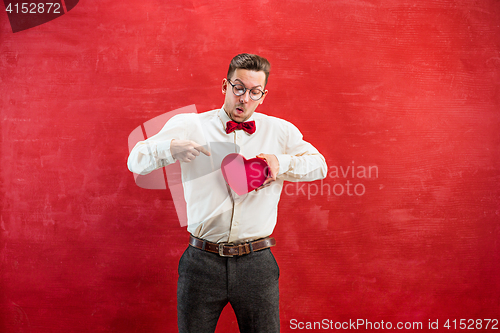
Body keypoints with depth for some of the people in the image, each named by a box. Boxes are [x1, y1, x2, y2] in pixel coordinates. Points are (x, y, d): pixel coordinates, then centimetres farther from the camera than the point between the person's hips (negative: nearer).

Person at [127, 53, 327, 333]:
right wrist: (170, 149, -22)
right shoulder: (189, 126, 4)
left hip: (257, 265, 1)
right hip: (202, 262, -1)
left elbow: (319, 165, 13)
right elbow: (136, 160, 0)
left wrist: (281, 163, -6)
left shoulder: (280, 131, 9)